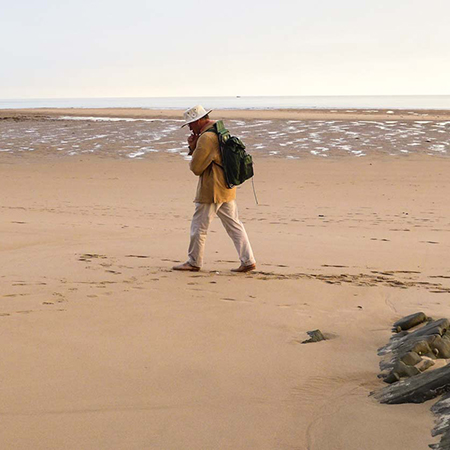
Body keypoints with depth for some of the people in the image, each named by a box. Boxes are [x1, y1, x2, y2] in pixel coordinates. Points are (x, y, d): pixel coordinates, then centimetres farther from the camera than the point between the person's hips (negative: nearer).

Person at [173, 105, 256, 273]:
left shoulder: (206, 138, -18)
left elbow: (196, 168, -16)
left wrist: (191, 162, 6)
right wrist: (193, 147, 7)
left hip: (211, 190, -9)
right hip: (227, 189, 9)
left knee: (199, 227, 4)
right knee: (234, 225, 9)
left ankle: (194, 262, 15)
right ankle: (248, 261, 7)